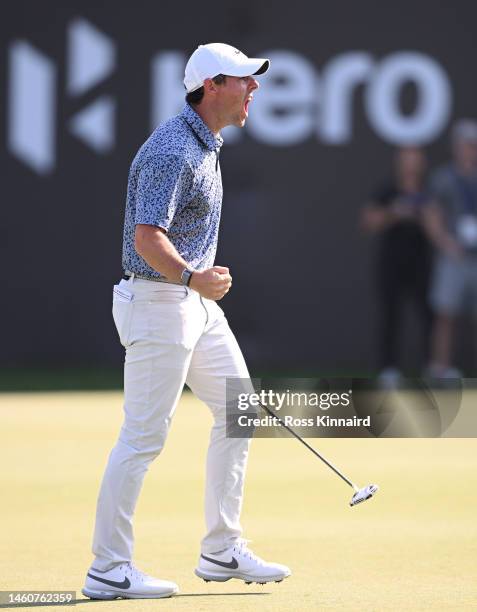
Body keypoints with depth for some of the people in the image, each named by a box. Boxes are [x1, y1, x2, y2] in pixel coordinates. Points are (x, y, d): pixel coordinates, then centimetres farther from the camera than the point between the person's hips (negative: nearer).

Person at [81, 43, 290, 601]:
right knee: (144, 435, -8)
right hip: (157, 299, -10)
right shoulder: (173, 150, -19)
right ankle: (108, 571, -3)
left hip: (196, 300, 10)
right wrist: (190, 278, -43)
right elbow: (147, 238, -29)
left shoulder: (204, 145, 13)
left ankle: (223, 552, 18)